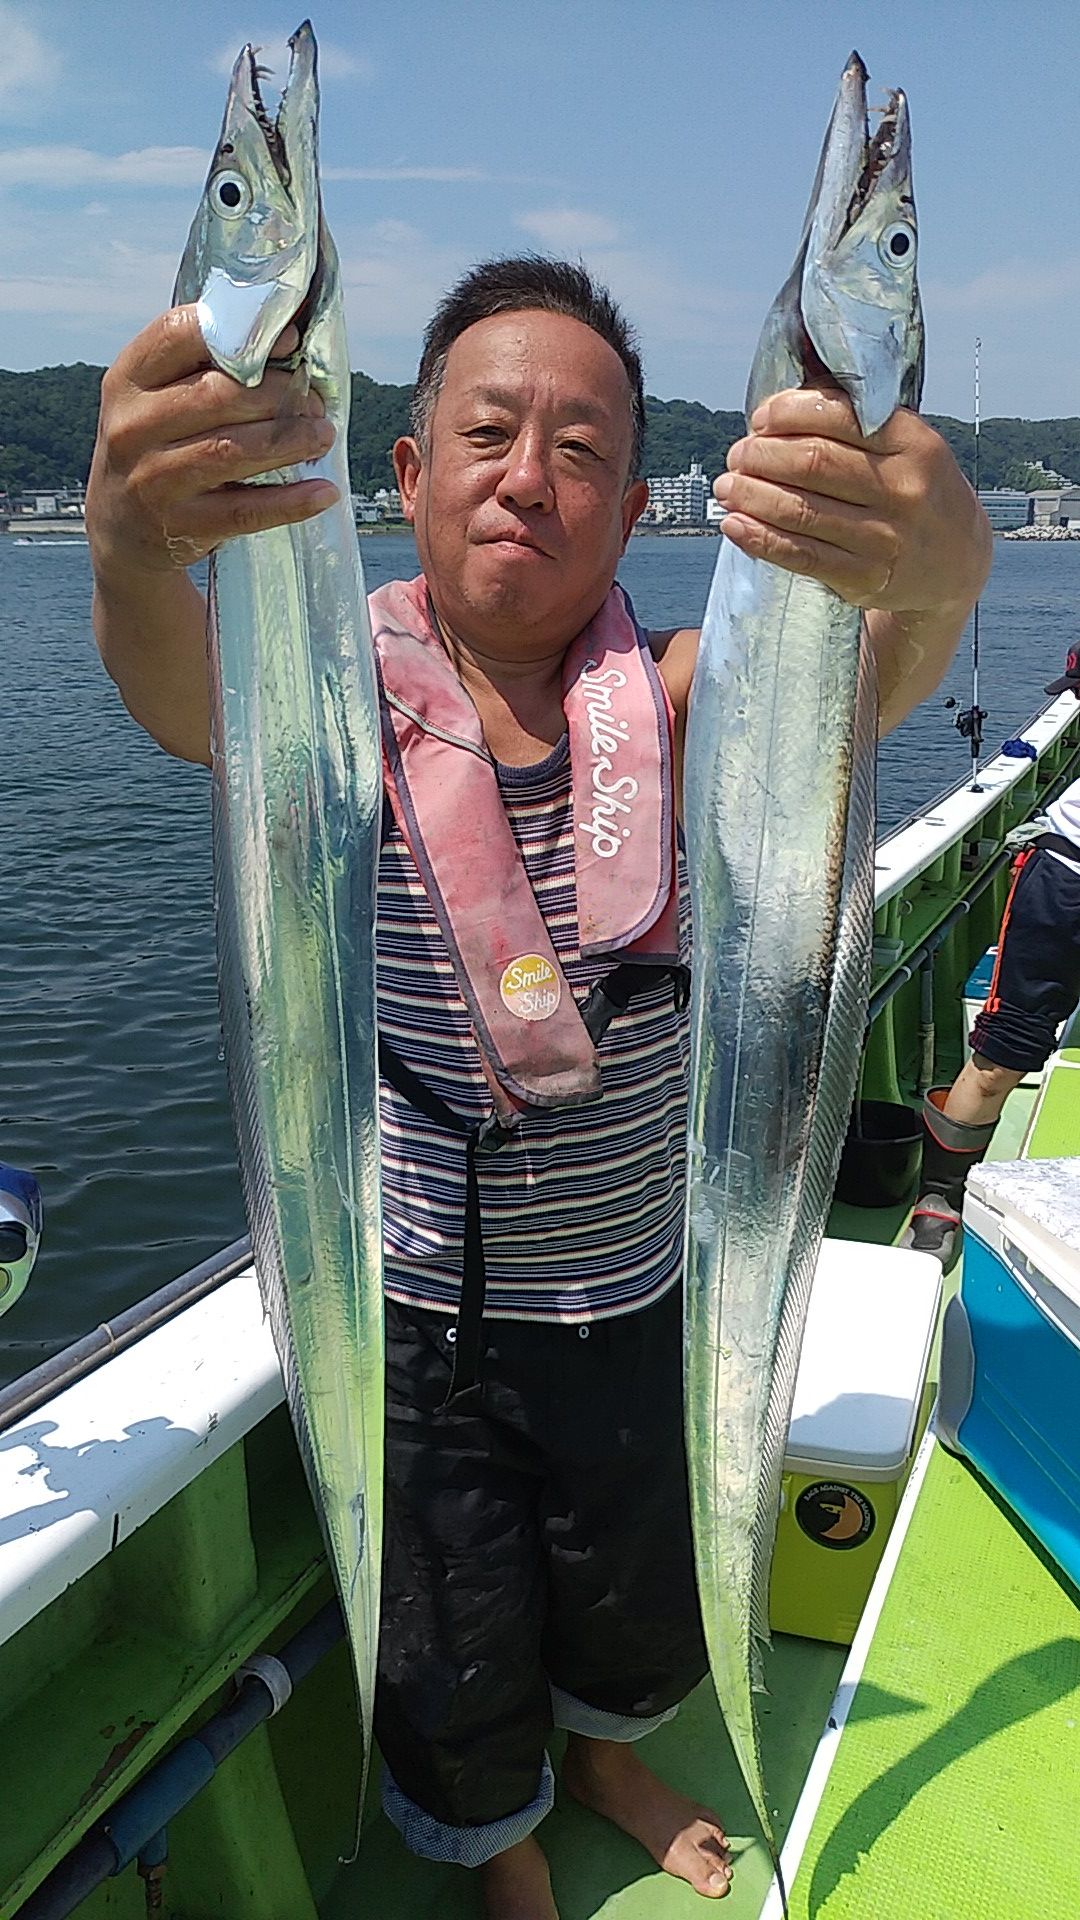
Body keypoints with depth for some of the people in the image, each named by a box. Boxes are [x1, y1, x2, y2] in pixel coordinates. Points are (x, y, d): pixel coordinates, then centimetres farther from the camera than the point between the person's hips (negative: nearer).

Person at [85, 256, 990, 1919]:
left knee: (647, 1594, 26)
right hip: (408, 1297, -1)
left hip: (637, 1284, 2)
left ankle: (607, 1764, 63)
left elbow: (853, 674, -35)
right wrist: (137, 548, -62)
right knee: (452, 1648, 19)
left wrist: (928, 573, -59)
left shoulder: (678, 696, -14)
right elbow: (190, 701, -39)